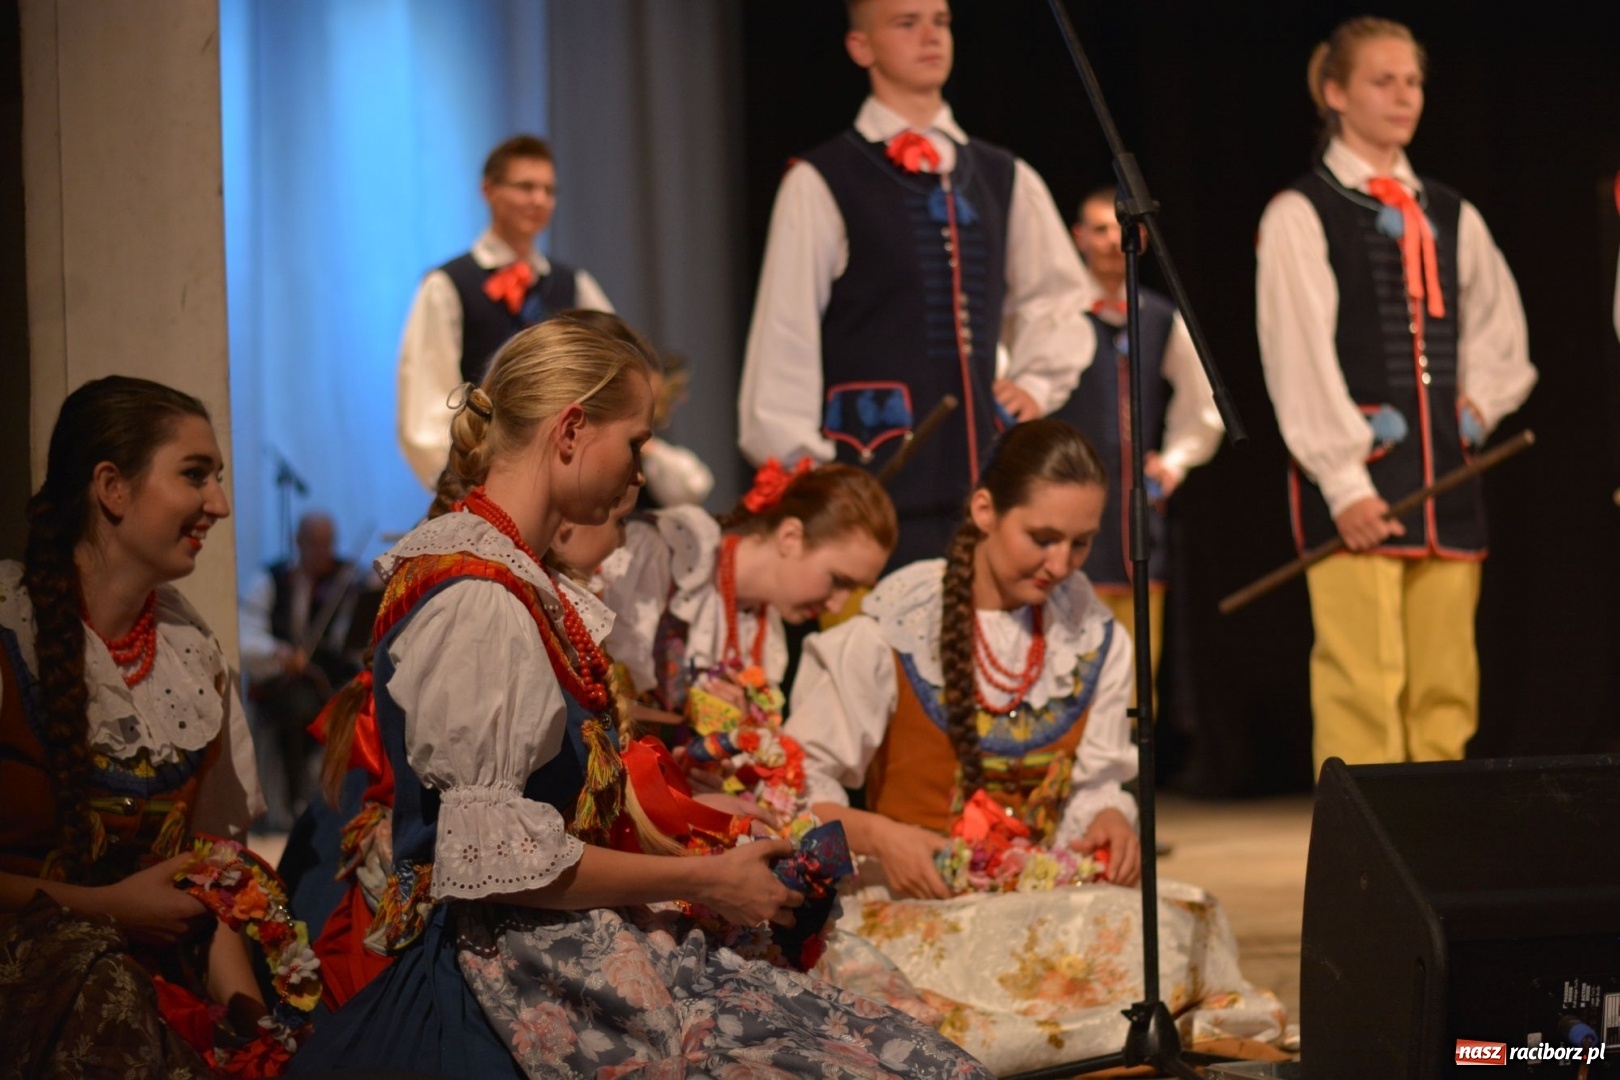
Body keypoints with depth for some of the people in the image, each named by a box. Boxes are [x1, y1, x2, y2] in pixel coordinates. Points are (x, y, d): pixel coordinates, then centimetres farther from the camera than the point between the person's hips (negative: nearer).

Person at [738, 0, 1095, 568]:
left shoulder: (1005, 180, 14)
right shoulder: (822, 183, -2)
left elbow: (1057, 298, 28)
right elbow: (785, 343, -4)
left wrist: (1036, 383, 12)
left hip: (984, 473, 5)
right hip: (875, 484, -5)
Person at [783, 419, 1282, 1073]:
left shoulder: (1095, 640, 10)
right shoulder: (891, 630, -5)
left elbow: (1097, 786, 13)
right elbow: (798, 779, -3)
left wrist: (1111, 820, -11)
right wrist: (878, 836, -21)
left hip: (1046, 896, 4)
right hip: (910, 899, -3)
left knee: (1174, 921, -30)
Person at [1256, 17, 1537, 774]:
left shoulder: (1450, 216, 16)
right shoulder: (1300, 216, -2)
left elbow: (1501, 335, 24)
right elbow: (1299, 352, -9)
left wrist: (1479, 406, 5)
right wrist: (1344, 482, -16)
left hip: (1444, 467, 6)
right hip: (1358, 475, -6)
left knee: (1446, 687, 6)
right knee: (1362, 682, -11)